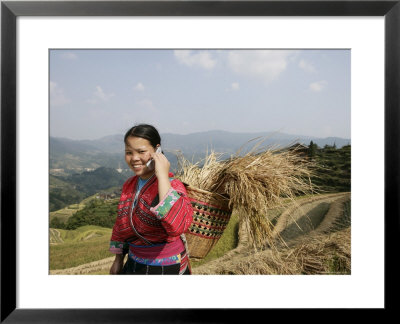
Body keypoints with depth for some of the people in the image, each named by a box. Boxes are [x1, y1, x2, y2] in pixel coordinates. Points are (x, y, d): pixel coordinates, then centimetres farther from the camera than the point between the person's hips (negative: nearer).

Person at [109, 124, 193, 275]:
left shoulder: (173, 186, -22)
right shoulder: (129, 185, -1)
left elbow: (177, 226, -41)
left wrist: (163, 176, -37)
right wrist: (118, 259, 17)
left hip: (167, 267, -5)